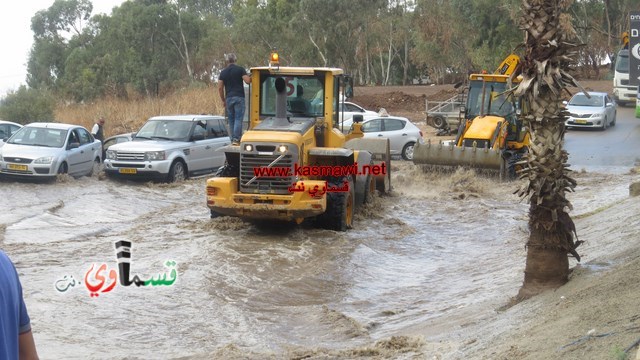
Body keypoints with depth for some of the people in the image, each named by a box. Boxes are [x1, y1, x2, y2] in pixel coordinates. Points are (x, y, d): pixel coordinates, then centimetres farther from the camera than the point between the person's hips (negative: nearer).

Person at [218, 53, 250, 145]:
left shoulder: (223, 72, 8)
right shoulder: (240, 69, -1)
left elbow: (220, 88, 6)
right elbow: (247, 80, -12)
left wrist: (223, 100, 15)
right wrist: (251, 78, 11)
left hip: (229, 98, 3)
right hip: (239, 97, -3)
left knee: (231, 120, 10)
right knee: (238, 119, -4)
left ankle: (233, 139, 10)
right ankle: (236, 139, -13)